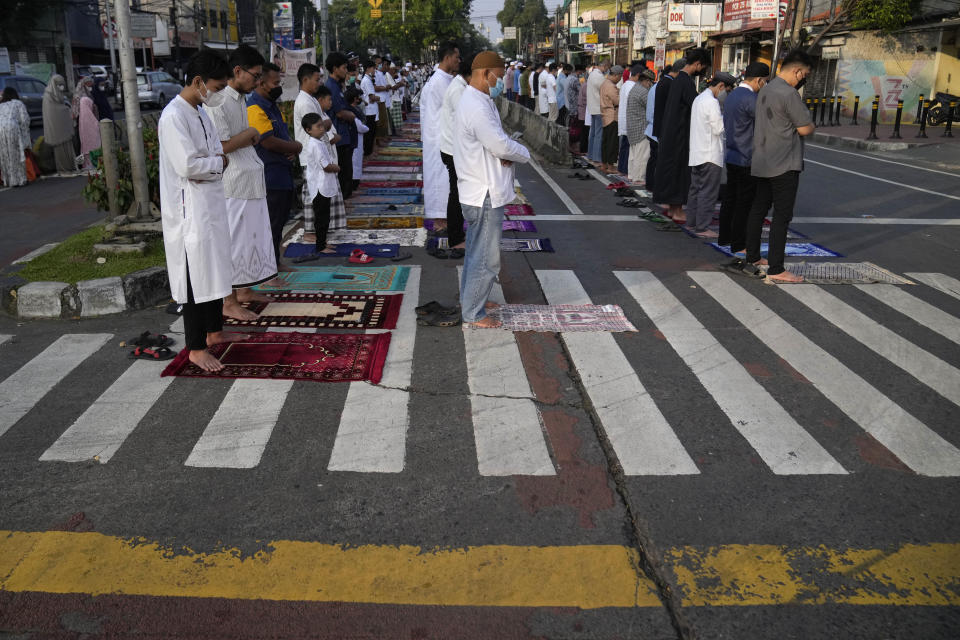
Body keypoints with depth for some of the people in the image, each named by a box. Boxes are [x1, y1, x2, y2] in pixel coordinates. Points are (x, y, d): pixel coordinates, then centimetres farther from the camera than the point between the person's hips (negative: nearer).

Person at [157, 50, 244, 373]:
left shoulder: (200, 113, 13)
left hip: (211, 204, 10)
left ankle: (214, 331, 33)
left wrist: (213, 163, -4)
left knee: (215, 271, 18)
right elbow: (187, 165, -24)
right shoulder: (174, 116, -17)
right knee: (196, 277, -3)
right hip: (190, 210, -9)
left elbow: (217, 153, 16)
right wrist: (218, 162, -8)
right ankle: (196, 349, 6)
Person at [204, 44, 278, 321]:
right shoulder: (217, 103, -17)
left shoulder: (241, 99, 14)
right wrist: (249, 134, -12)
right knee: (234, 240, -3)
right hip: (232, 183, -10)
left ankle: (244, 290, 32)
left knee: (253, 234, 17)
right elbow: (219, 147, -23)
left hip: (251, 180, 10)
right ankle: (229, 302, 7)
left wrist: (250, 138, 1)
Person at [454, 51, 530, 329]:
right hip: (486, 194, -11)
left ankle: (470, 299, 36)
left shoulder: (474, 101, 14)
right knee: (486, 258, -2)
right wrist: (524, 153, -5)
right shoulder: (477, 107, -22)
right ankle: (473, 313, 8)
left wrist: (506, 155, -4)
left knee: (476, 252, 22)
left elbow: (494, 141, 18)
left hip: (477, 192, 11)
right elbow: (500, 144, -25)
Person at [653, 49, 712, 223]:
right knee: (680, 170, -4)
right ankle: (678, 211, 2)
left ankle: (672, 208, 20)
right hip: (680, 134, -10)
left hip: (672, 132, 10)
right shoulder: (687, 82, -17)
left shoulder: (679, 78, 13)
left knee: (672, 168, 13)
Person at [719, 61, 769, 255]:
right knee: (744, 203, -3)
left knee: (730, 198, 16)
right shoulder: (751, 99, -18)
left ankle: (724, 237, 24)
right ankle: (738, 245, 1)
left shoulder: (731, 95, 12)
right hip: (747, 159, -10)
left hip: (731, 156, 10)